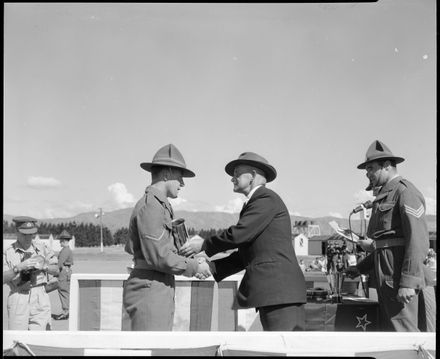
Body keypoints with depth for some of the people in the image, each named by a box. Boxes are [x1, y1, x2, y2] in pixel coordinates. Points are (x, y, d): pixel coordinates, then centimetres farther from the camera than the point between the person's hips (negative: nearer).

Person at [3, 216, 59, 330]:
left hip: (40, 297, 1)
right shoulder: (8, 252, 2)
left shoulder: (42, 247, 9)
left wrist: (43, 266, -9)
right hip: (18, 298, -1)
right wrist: (19, 267, -21)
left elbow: (56, 270, 10)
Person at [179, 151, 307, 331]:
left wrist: (204, 245, -1)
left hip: (280, 290, -9)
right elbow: (243, 257, 23)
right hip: (272, 293, 9)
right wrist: (210, 267, 12)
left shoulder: (266, 198, -4)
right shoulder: (254, 204, 25)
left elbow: (238, 234, -15)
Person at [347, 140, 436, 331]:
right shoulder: (383, 196, 23)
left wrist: (408, 282, -22)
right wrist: (361, 267, 19)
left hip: (400, 275, -10)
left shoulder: (405, 191, -7)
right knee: (389, 330, 9)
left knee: (403, 331, -13)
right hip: (385, 279, 10)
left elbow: (418, 240, -16)